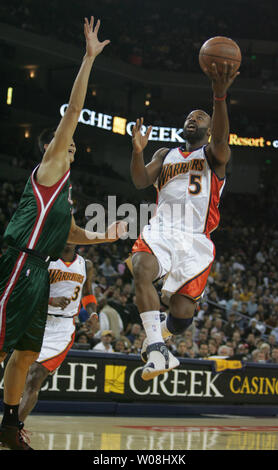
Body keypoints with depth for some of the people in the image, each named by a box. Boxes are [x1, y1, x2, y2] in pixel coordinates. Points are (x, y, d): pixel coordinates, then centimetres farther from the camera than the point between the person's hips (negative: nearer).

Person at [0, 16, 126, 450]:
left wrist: (102, 237, 13)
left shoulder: (63, 187, 24)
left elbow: (68, 232, 31)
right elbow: (73, 110, -8)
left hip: (39, 275, 10)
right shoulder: (50, 169, -1)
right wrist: (89, 58, -10)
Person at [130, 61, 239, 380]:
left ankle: (159, 334, 31)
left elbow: (221, 139, -17)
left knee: (182, 312, -8)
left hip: (195, 240, -2)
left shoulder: (213, 154, 8)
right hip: (160, 230, 2)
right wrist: (138, 150, -12)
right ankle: (157, 352, -35)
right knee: (142, 270, -33)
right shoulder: (166, 155, 22)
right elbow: (140, 182, 7)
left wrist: (220, 95, -35)